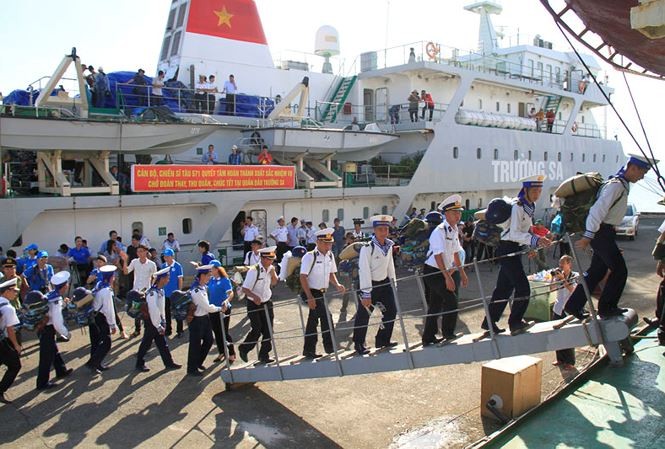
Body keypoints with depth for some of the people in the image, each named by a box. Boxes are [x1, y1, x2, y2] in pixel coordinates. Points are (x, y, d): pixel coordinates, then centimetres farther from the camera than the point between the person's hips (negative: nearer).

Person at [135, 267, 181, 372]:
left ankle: (169, 363, 22)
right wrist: (159, 326, -21)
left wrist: (163, 322, 10)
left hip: (159, 321, 9)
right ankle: (139, 364, 23)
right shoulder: (153, 293, -25)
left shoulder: (161, 290, 3)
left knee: (162, 343, 14)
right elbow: (153, 311, -26)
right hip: (152, 323, -9)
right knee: (146, 343, 7)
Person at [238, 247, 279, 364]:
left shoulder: (271, 268, 0)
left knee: (268, 330, 6)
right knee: (257, 329, -8)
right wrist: (254, 296, -38)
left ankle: (264, 355, 19)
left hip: (267, 303, 6)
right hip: (254, 305, -6)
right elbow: (244, 289, -20)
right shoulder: (254, 271, -20)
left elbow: (274, 283, 13)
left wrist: (273, 274, -7)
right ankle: (243, 349, 18)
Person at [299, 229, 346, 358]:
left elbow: (331, 273, 17)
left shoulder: (330, 255, 6)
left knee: (313, 320, 14)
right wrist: (309, 297, -25)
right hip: (312, 293, -8)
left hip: (322, 293, 8)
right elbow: (303, 277, -19)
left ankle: (309, 350, 23)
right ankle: (330, 346, -4)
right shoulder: (310, 256, -16)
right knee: (326, 316, -14)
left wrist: (337, 285, -3)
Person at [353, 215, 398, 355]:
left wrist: (393, 282, 10)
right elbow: (364, 270, -23)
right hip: (369, 284, -7)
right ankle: (359, 344, 19)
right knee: (363, 315, 2)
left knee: (392, 311, 10)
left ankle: (383, 340, 26)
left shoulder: (389, 245, 1)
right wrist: (366, 294, -24)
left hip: (384, 283, 7)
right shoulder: (367, 247, -22)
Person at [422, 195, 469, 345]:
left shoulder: (454, 231, 8)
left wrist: (462, 272, 17)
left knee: (436, 305, 11)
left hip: (443, 271, 9)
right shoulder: (439, 231, -19)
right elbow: (438, 256, -25)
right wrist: (448, 277, -28)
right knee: (451, 299, -14)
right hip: (432, 271, -9)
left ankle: (428, 338, 18)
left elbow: (455, 253, 17)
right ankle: (448, 332, 0)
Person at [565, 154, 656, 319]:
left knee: (596, 271, 12)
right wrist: (587, 237, -25)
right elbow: (597, 210, -24)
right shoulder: (616, 185, -17)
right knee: (619, 271, -3)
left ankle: (573, 306, 16)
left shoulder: (623, 185, 16)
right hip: (602, 234, -10)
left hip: (605, 234, 10)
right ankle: (606, 308, 7)